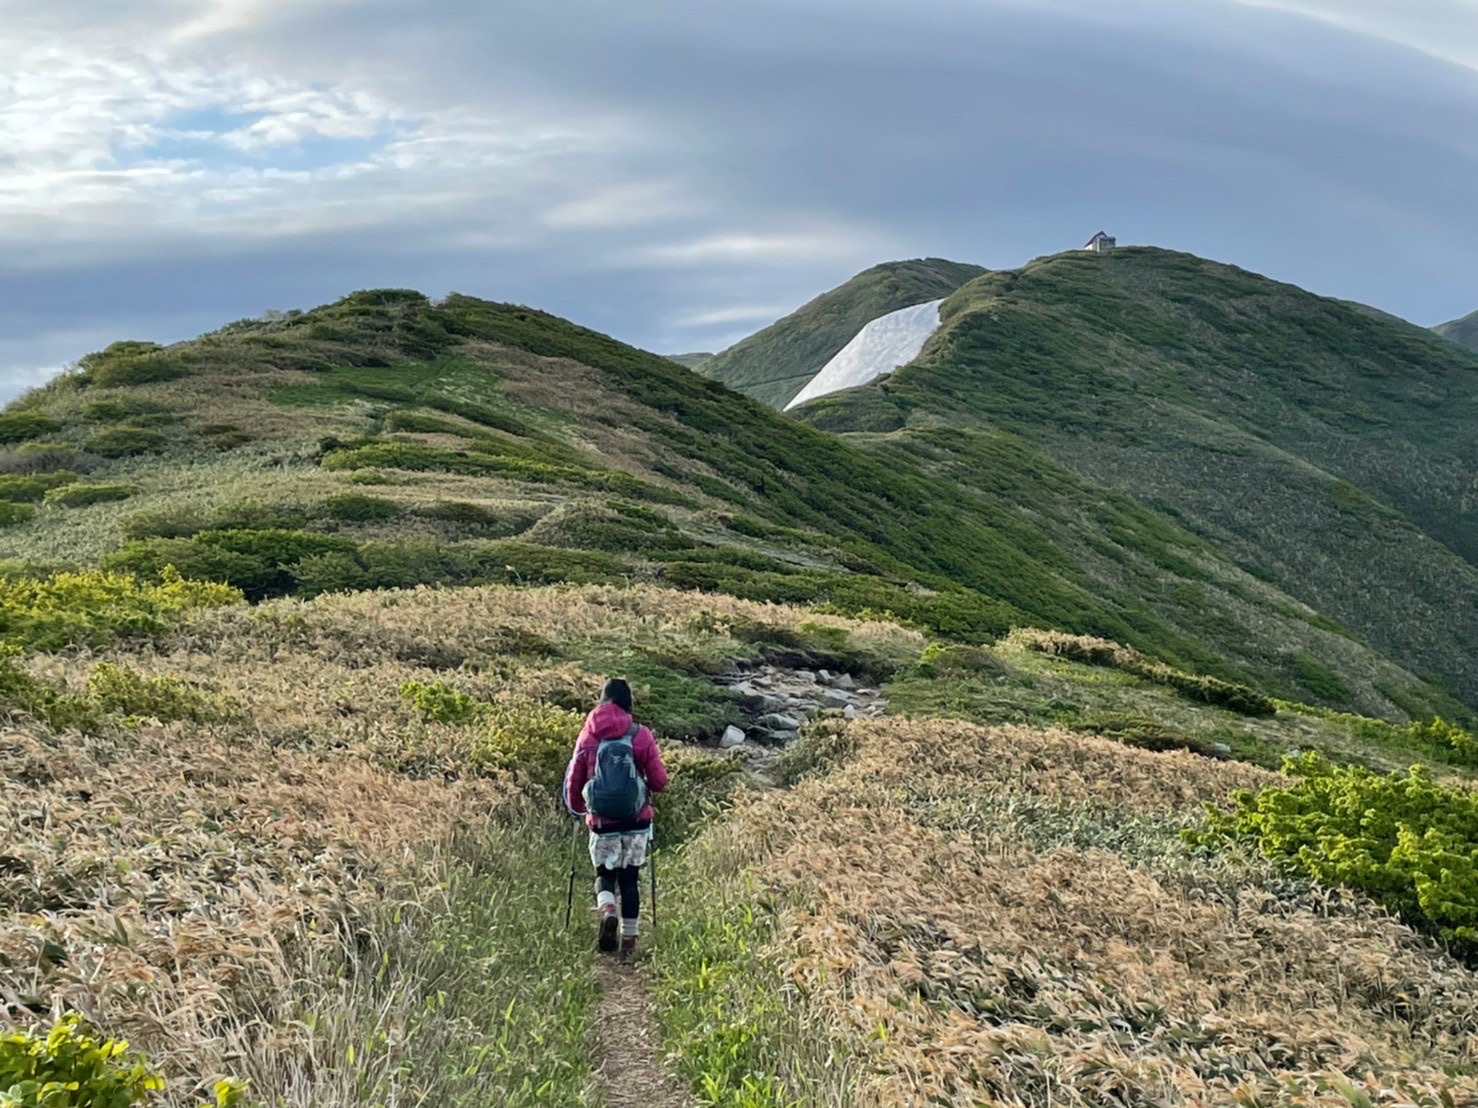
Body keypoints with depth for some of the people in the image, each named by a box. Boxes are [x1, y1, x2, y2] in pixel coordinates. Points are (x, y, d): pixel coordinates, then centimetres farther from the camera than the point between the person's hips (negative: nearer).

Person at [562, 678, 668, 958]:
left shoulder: (588, 737, -3)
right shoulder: (640, 736, -6)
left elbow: (573, 780, 5)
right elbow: (659, 781, -5)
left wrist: (576, 808, 24)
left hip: (601, 822, 0)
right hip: (636, 822, 0)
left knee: (605, 874, 17)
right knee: (630, 879, 12)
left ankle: (607, 911, -13)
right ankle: (629, 942, 16)